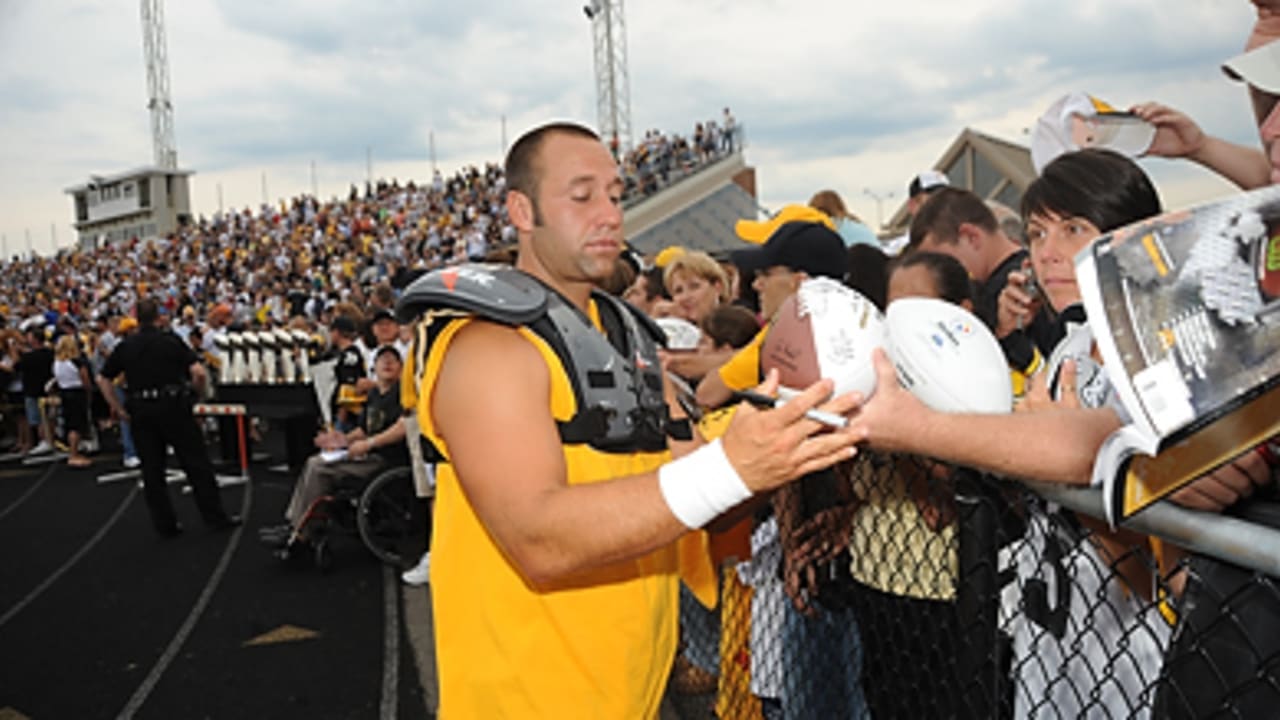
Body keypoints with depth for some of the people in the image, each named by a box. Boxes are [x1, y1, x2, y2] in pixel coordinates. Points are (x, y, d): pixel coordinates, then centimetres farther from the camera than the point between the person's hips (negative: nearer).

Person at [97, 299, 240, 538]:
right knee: (196, 465, 3)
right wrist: (192, 392, 4)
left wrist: (119, 409, 9)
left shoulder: (125, 346, 6)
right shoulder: (171, 340, -3)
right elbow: (199, 373, -13)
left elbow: (103, 380, 7)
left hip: (141, 412, 3)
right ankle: (216, 518, 7)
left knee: (152, 470, 9)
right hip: (173, 407, -3)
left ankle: (165, 524, 13)